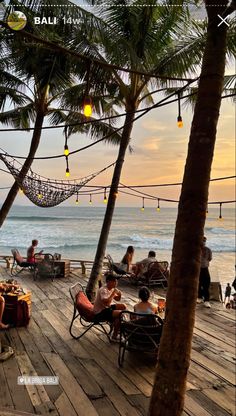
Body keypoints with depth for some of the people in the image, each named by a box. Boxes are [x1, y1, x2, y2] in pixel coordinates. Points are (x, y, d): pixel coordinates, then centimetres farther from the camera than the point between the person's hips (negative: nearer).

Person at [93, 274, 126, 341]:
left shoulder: (112, 289, 4)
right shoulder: (103, 290, -24)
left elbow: (117, 299, 16)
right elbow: (106, 302, -38)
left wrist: (119, 295, -7)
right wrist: (113, 293, -27)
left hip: (107, 307, 10)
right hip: (100, 312, -10)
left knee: (123, 306, 13)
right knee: (120, 314, -23)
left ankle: (117, 327, 25)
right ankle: (114, 336, -12)